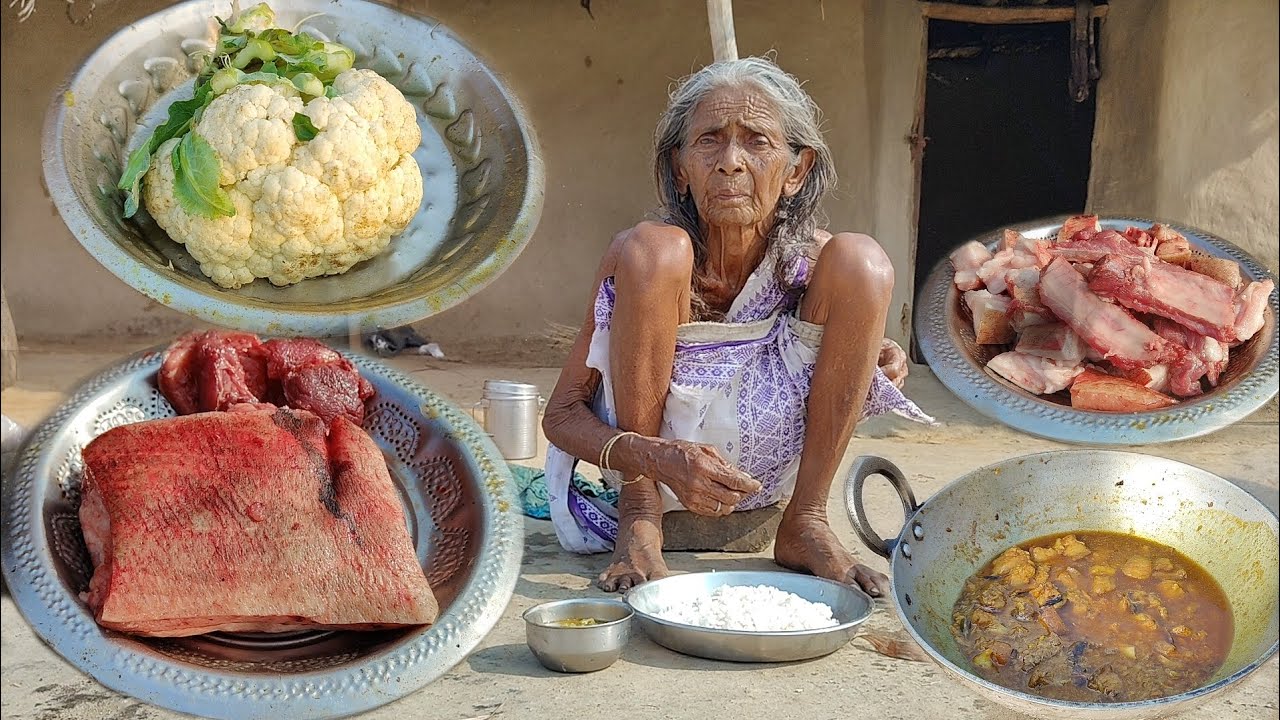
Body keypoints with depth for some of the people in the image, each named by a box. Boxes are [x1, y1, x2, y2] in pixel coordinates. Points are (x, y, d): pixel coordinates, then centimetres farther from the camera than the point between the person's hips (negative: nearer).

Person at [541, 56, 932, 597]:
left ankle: (805, 524, -10)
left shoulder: (813, 260, -12)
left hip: (760, 470, 2)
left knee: (861, 260, -17)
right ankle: (638, 515, -16)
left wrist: (865, 361, -15)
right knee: (651, 251, -27)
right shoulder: (644, 255, -17)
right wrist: (655, 458, -35)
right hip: (648, 464, -2)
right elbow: (561, 415, -15)